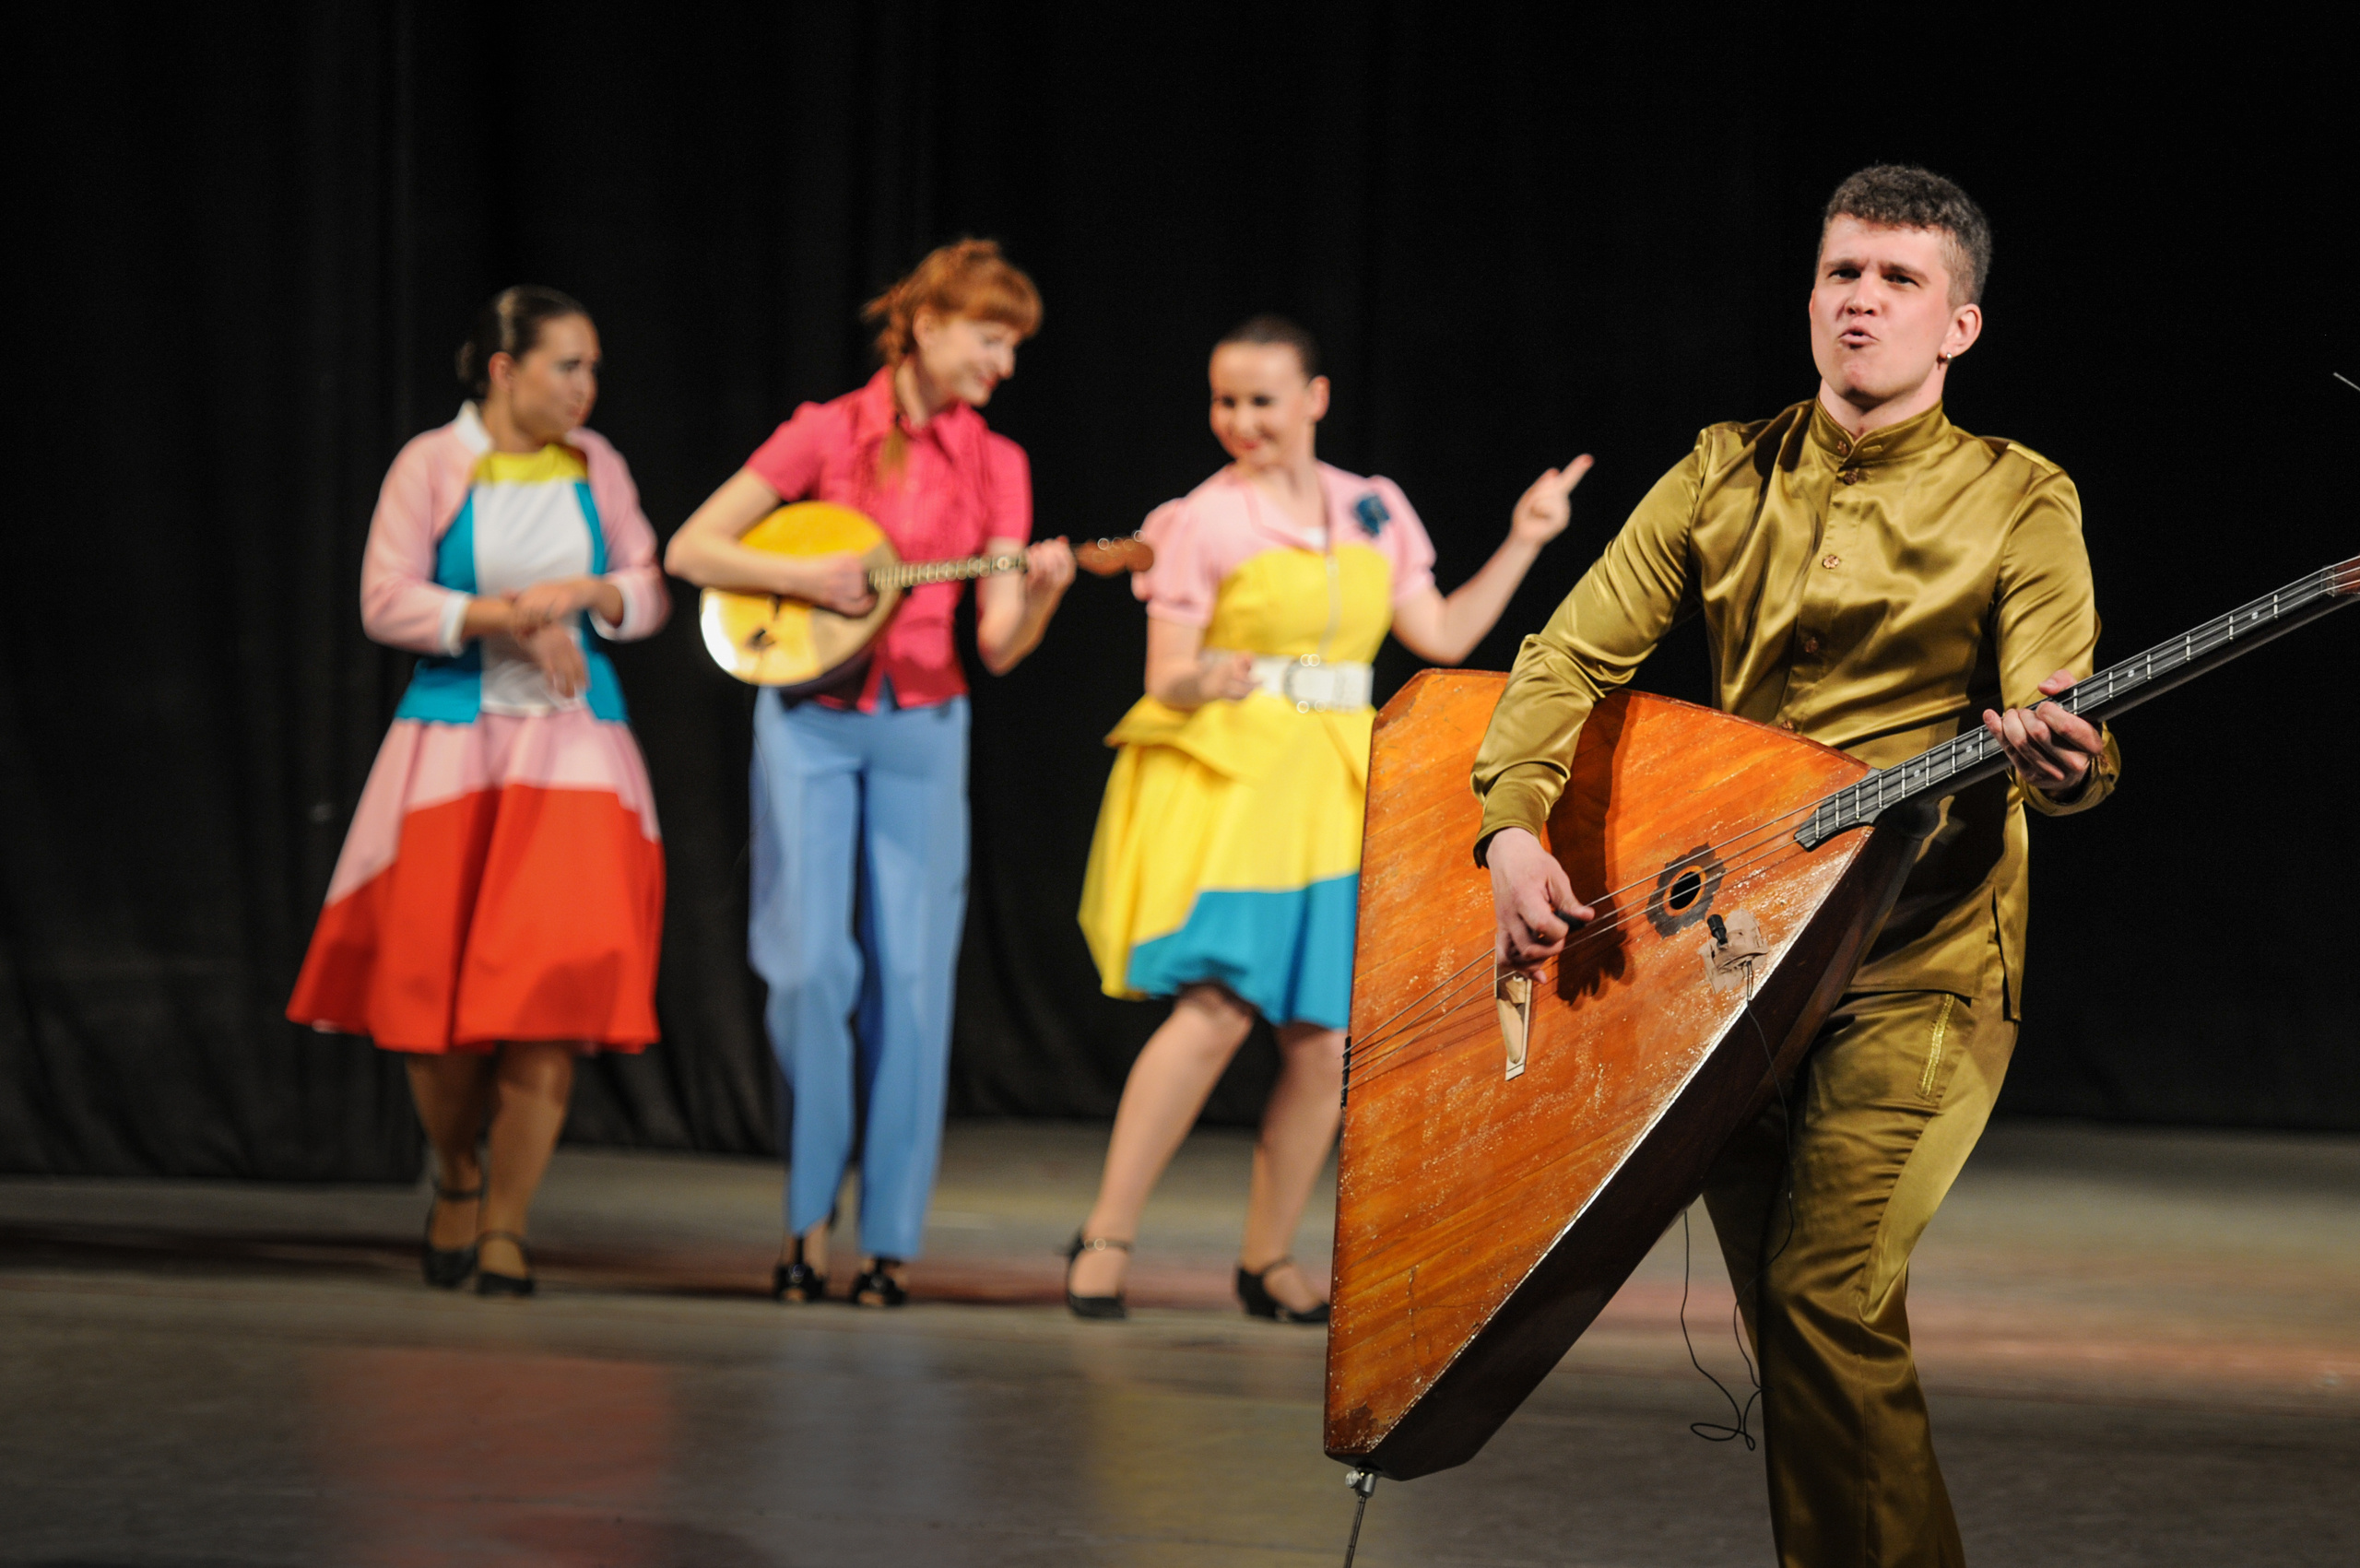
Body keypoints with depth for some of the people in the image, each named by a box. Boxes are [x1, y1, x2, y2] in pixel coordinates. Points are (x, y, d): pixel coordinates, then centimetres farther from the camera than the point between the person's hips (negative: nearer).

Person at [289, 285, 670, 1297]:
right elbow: (386, 604, -10)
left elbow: (649, 593, 9)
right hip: (455, 742, -2)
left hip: (573, 744, 2)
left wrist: (582, 594, -10)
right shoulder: (432, 465, -4)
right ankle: (456, 1177, 25)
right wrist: (508, 622, -16)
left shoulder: (594, 465, 8)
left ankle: (506, 1226, -1)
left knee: (552, 982, -9)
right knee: (438, 977, -3)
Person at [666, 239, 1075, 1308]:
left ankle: (890, 1239, 3)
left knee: (910, 978, -2)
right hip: (810, 718, -2)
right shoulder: (828, 432, -3)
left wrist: (1040, 592, -19)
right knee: (812, 964, -9)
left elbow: (999, 647, 1)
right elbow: (690, 551, -3)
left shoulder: (994, 466, 5)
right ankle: (810, 1210, 6)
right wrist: (805, 578, -16)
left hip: (922, 729, 2)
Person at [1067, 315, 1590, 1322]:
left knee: (1324, 1041, 1)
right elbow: (1165, 678, -5)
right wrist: (1207, 681, -27)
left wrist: (1524, 542, 8)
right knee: (1217, 1010, -21)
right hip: (1228, 783, -5)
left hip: (1337, 793, 5)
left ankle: (1267, 1258, 15)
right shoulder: (1204, 521, -1)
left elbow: (1444, 637, 12)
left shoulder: (1373, 512, 12)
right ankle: (1105, 1240, -15)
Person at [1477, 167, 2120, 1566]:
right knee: (1783, 1316, 5)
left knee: (1828, 1293, -18)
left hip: (1921, 952, -4)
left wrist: (2064, 758, -37)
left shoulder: (2017, 503, -2)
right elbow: (1573, 656, 5)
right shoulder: (1726, 479, 9)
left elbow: (2061, 728, -12)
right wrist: (1514, 827, -13)